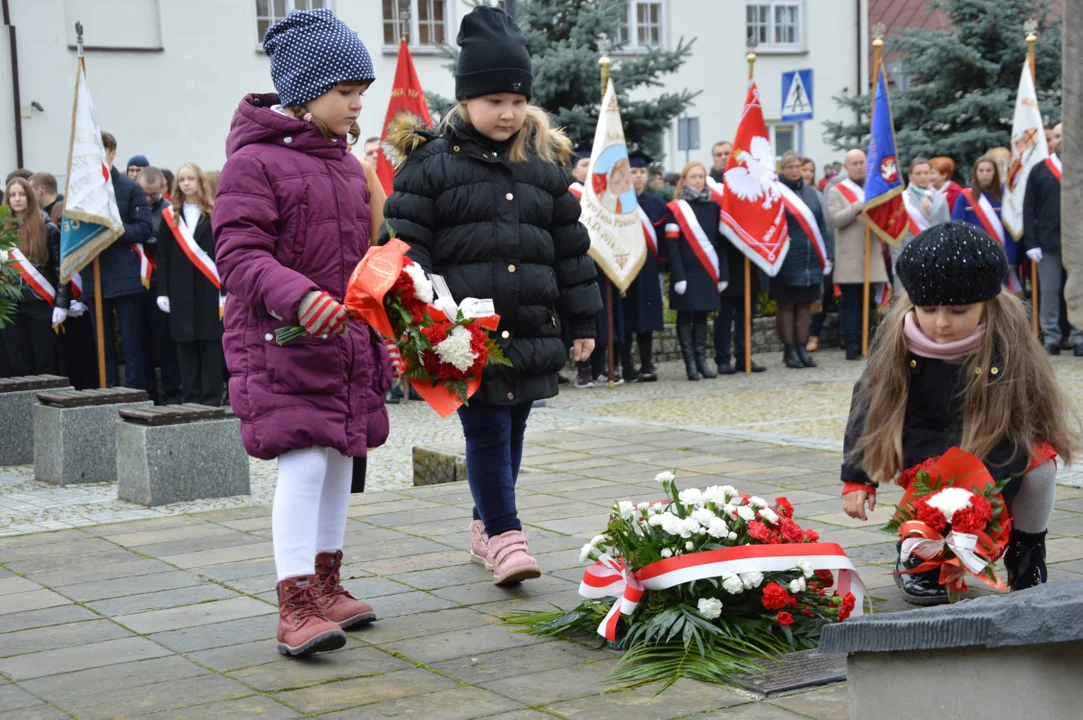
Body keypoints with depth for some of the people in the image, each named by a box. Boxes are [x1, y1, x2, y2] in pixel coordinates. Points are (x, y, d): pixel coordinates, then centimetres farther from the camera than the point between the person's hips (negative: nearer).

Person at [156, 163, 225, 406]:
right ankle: (191, 397, 9)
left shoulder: (214, 214, 2)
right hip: (180, 291, 2)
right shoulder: (170, 217, 8)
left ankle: (211, 397, 5)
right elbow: (163, 257, 7)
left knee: (210, 344, 0)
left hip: (209, 289, -2)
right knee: (185, 344, 3)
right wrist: (163, 292, 0)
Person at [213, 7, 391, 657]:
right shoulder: (254, 161, -10)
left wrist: (382, 329, 19)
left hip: (348, 338, 8)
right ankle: (295, 608, -10)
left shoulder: (346, 162, 15)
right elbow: (239, 255, -18)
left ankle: (326, 585, 25)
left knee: (341, 457, 12)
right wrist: (300, 297, -33)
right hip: (281, 338, -8)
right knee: (305, 461, -15)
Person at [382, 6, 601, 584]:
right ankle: (506, 539, -2)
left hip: (530, 334, 5)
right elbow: (406, 241, -5)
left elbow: (570, 247, 16)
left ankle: (487, 526, 28)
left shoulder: (544, 163, 11)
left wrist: (582, 322, 16)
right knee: (486, 432, -6)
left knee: (510, 434, 12)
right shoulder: (431, 162, -3)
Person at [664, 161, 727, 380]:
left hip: (708, 272, 4)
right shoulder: (676, 208, -3)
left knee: (701, 315, 8)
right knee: (685, 316, -1)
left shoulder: (713, 207, 10)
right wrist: (678, 276, -16)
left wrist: (723, 273, 4)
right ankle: (690, 363, 3)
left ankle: (702, 360, 14)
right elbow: (671, 245, -8)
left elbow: (720, 242, 10)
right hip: (686, 272, -4)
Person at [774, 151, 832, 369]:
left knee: (805, 304, 8)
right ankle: (789, 351, 8)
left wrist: (826, 255, 9)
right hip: (787, 260, -5)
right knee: (786, 305, 2)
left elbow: (821, 224, 13)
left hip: (811, 259, 5)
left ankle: (802, 348, 15)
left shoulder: (811, 192, 11)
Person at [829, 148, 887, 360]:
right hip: (849, 258, -4)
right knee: (850, 303, -5)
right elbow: (836, 219, -10)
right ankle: (852, 345, -4)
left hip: (872, 256, 4)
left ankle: (863, 344, 11)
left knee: (866, 302, 6)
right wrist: (859, 206, -18)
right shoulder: (836, 191, 4)